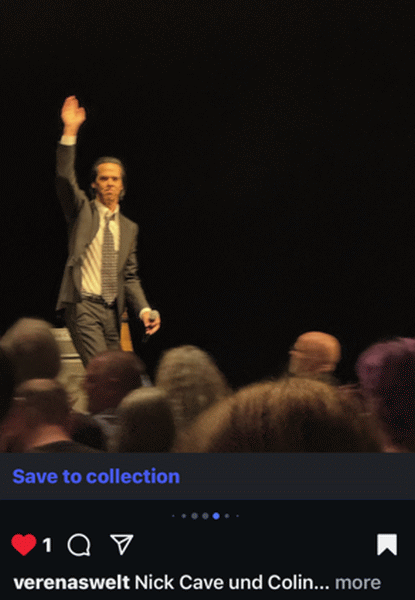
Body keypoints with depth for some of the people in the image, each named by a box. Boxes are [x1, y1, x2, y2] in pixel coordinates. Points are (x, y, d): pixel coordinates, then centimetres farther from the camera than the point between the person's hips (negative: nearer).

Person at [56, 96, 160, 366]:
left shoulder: (129, 228, 16)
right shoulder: (82, 210, 6)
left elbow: (130, 276, 16)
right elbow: (65, 177, -12)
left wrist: (144, 310, 0)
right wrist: (70, 132, -21)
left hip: (112, 311, 5)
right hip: (83, 305, -5)